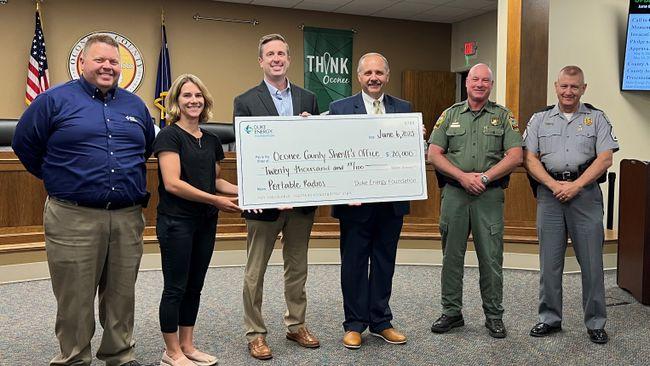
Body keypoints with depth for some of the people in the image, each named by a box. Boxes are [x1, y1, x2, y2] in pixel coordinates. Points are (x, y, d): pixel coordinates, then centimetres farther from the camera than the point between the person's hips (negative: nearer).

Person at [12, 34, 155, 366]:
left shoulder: (135, 106, 13)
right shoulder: (55, 100, 0)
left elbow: (148, 147, 26)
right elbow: (24, 144, 6)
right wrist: (56, 179, 11)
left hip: (128, 217, 4)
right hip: (74, 218, -4)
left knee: (122, 296, 12)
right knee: (75, 299, 4)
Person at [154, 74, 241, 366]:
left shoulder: (211, 140, 11)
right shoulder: (169, 135, -9)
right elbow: (172, 183, -18)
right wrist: (215, 200, -19)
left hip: (206, 222, 7)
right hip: (176, 221, -7)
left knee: (194, 286, 13)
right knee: (175, 287, 2)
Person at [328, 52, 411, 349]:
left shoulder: (403, 108, 7)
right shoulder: (340, 108, -2)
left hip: (392, 201, 3)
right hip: (356, 202, -3)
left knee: (384, 263, 13)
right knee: (354, 264, 8)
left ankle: (381, 322, 28)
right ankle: (354, 324, 21)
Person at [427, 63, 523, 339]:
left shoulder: (503, 117, 7)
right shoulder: (450, 115, 10)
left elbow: (515, 156, -2)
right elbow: (434, 154, 2)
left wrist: (485, 176, -12)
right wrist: (463, 176, -10)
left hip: (489, 195, -1)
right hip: (454, 193, 1)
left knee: (491, 258, 2)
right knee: (452, 256, 7)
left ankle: (494, 315, 16)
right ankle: (451, 313, 19)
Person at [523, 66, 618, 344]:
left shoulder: (596, 118, 8)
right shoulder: (539, 119, 12)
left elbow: (605, 158, -2)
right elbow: (530, 159, 4)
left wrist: (576, 186, -13)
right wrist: (554, 185, -10)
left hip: (585, 193, -1)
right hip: (550, 193, 1)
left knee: (591, 262, 2)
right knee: (549, 262, 6)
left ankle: (595, 323, 15)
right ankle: (550, 319, 18)